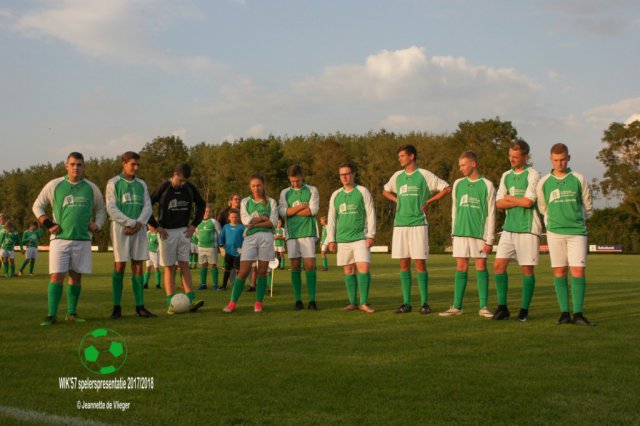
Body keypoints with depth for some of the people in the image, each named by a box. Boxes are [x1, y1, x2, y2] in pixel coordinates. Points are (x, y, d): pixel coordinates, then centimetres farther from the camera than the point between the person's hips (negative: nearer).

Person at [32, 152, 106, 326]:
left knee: (76, 276, 6)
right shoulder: (54, 185, 2)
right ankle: (51, 315, -7)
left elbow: (101, 209, 21)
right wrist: (48, 224, -2)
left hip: (82, 239, 2)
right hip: (60, 238, -2)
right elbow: (37, 206, 10)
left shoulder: (91, 188, 8)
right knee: (57, 276, -10)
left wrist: (97, 224, 3)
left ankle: (72, 313, 15)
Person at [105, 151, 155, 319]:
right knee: (119, 267, -4)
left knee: (138, 267, 3)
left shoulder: (141, 184, 15)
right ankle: (117, 308, 1)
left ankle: (140, 307, 6)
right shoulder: (113, 183, 2)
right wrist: (130, 223, -15)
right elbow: (111, 208, -7)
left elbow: (147, 207, 7)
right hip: (121, 228, -4)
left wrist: (139, 223, -11)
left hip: (139, 229, 4)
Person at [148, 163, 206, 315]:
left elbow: (201, 204, 16)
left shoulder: (189, 188, 2)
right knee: (169, 268, -1)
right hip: (167, 232, -3)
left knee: (184, 265, -1)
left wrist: (194, 224, 7)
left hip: (184, 231, 3)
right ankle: (171, 304, -2)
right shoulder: (163, 188, -9)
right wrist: (156, 226, -9)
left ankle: (190, 300, -5)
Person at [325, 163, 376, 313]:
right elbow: (331, 219, 14)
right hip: (342, 239, 3)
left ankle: (364, 303, -8)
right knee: (348, 271, 5)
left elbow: (371, 214, 0)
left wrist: (371, 235, -7)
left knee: (364, 268, -13)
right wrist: (331, 239, 8)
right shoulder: (335, 195, 12)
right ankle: (352, 302, 11)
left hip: (360, 238, -3)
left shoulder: (363, 192, 2)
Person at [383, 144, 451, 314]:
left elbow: (446, 188, 0)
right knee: (404, 263, 4)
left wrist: (428, 201, -4)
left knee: (420, 262, -5)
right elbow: (386, 191, 30)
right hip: (400, 224, 4)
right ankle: (406, 302, 9)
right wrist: (397, 201, 13)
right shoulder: (397, 176, 13)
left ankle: (424, 303, 1)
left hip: (418, 224, -4)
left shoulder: (424, 175, -1)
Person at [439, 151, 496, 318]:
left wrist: (489, 239, -7)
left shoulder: (487, 185, -1)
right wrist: (454, 232, 10)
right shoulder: (458, 184, 10)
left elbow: (491, 214, -2)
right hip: (461, 232, 3)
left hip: (479, 233, -3)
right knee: (461, 268, 4)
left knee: (481, 267, 0)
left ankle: (483, 307, 5)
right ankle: (457, 307, 8)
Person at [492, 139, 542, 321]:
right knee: (499, 265, -1)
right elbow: (499, 203, 6)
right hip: (509, 227, 6)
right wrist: (519, 201, -8)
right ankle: (502, 307, 8)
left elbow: (528, 201, -15)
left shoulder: (532, 175, -5)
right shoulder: (506, 176, 13)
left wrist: (509, 198, -1)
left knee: (527, 269, 1)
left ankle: (524, 310, 10)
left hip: (527, 228, -5)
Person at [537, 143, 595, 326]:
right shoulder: (544, 182, 5)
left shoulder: (578, 179, 3)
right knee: (559, 272, 2)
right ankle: (564, 313, 7)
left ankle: (578, 314, -2)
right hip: (555, 232, 1)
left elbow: (587, 206, 13)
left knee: (578, 270, -7)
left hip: (577, 231, -1)